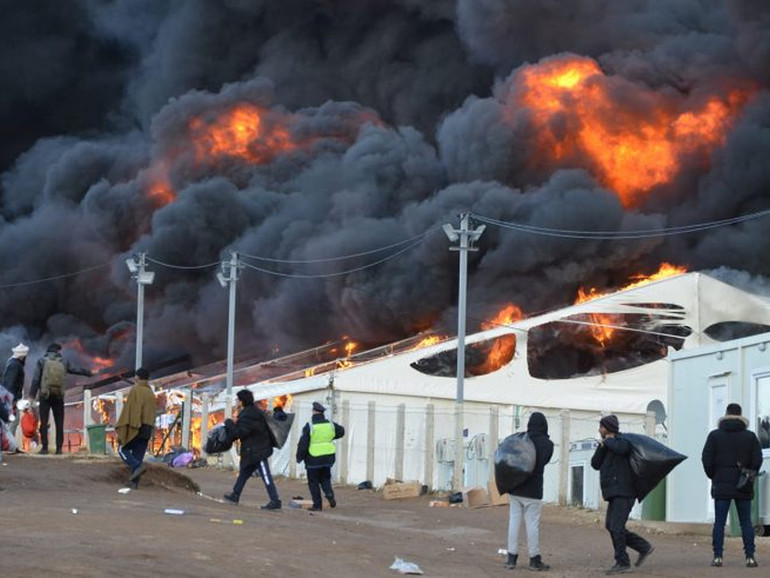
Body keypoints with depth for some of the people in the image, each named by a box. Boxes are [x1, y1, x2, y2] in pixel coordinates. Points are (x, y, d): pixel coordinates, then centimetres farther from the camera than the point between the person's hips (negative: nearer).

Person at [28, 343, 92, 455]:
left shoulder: (42, 361, 3)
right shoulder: (63, 363, 8)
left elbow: (35, 379, -3)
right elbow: (77, 370, 21)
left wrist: (32, 395, -3)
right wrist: (89, 373, 39)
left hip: (45, 396, -2)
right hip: (58, 396, 2)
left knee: (44, 423, -1)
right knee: (59, 423, 6)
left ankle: (44, 448, -5)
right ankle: (59, 448, 2)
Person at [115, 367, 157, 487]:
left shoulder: (135, 390, -8)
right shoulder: (151, 394, 13)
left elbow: (127, 409, -13)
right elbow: (153, 413, 14)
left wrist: (121, 427, -12)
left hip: (135, 427, -6)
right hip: (147, 429, 6)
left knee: (123, 449, 5)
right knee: (138, 455, 9)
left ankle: (138, 466, -18)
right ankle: (134, 481, 4)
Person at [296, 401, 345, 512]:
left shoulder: (309, 426, -14)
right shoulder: (330, 425, 1)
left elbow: (303, 443, -13)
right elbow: (341, 431, 19)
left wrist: (299, 457, -1)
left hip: (313, 459, -4)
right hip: (328, 457, 4)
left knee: (313, 482, 7)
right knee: (325, 478, 19)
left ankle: (317, 505, 5)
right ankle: (329, 493, -9)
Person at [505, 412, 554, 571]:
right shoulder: (547, 444, -4)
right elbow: (543, 462, 5)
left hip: (515, 487, 3)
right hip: (533, 490, -3)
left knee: (514, 521, 7)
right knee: (532, 524, 0)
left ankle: (511, 558, 7)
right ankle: (534, 559, 4)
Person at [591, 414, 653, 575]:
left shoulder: (621, 440, -8)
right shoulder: (607, 447, 20)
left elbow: (621, 448, -34)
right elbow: (595, 464, 8)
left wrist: (608, 441, -16)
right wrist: (602, 446, -4)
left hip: (623, 492, -10)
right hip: (615, 493, 10)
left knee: (616, 527, -13)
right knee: (610, 526, 10)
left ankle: (622, 563, -8)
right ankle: (644, 547, 16)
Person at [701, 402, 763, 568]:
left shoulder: (715, 435, 0)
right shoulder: (750, 437, 1)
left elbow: (707, 459, -4)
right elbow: (757, 460, -3)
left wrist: (713, 476, 9)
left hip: (721, 486, -1)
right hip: (744, 487, 1)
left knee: (719, 522, 2)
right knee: (746, 522, 5)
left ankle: (718, 556, -3)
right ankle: (750, 556, -1)